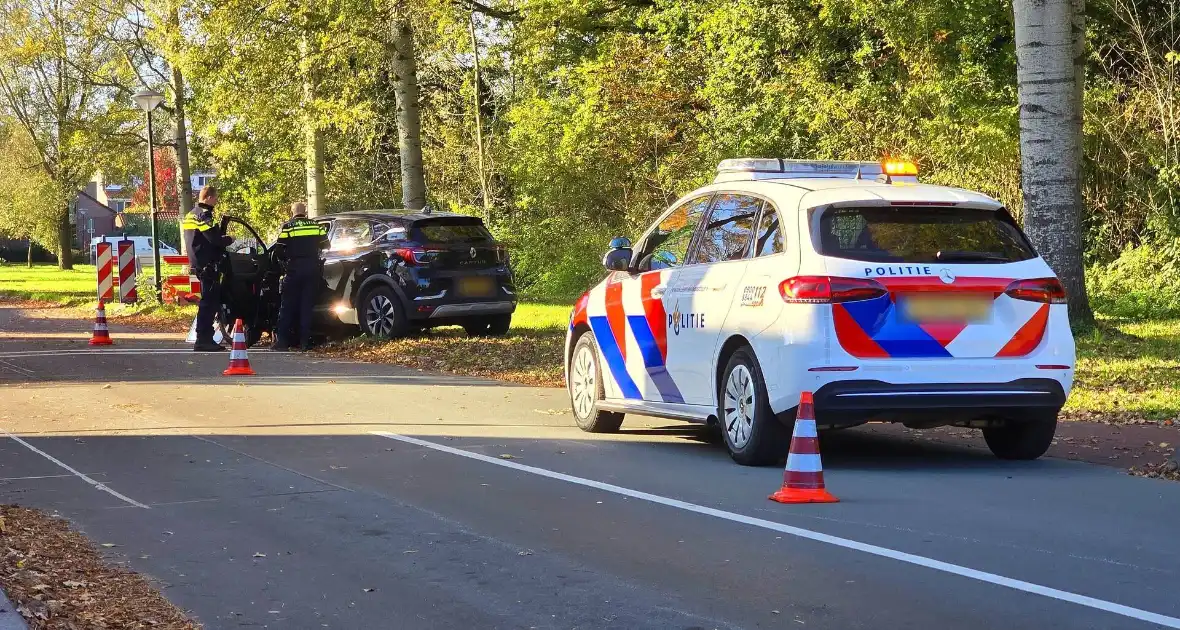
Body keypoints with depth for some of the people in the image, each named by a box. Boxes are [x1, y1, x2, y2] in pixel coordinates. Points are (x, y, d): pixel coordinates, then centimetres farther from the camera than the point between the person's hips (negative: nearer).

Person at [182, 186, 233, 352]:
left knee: (210, 301, 15)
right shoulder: (203, 215, -14)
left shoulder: (191, 214, 18)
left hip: (198, 264, 10)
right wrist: (229, 239, -4)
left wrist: (220, 231, 9)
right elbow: (215, 239, -22)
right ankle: (203, 340, -11)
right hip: (208, 265, -10)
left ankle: (205, 338, 17)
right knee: (209, 302, -9)